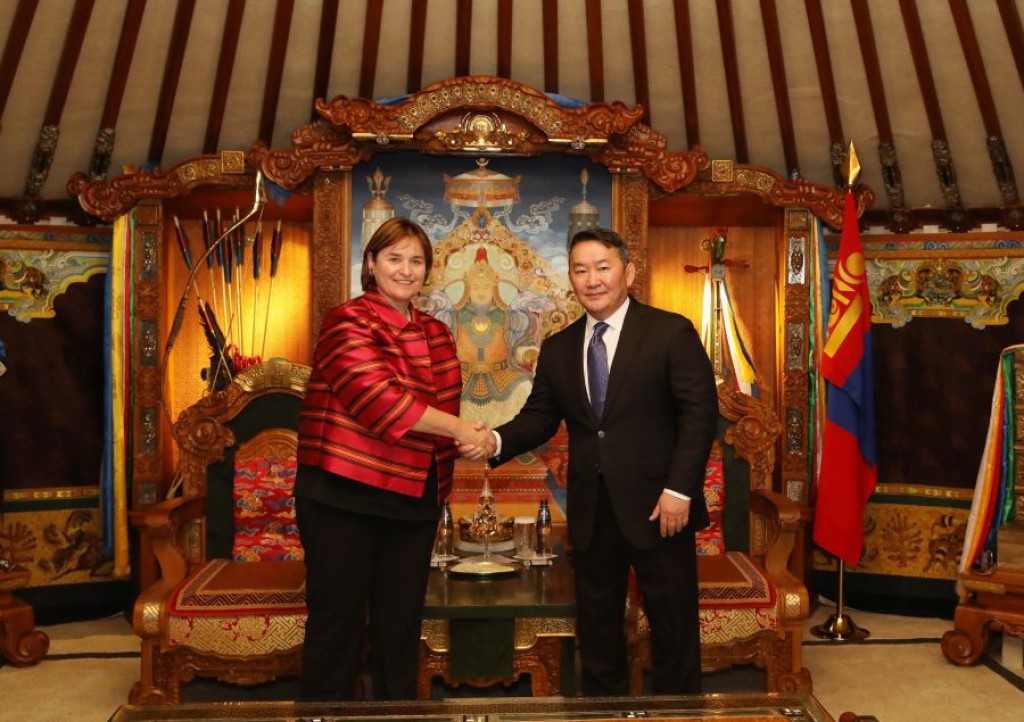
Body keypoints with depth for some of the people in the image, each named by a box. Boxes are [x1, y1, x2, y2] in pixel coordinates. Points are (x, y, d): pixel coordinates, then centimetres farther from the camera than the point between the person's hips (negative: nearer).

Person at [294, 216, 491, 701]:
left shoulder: (435, 333, 12)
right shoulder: (349, 322, -9)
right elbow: (378, 398, -22)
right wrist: (459, 429, -20)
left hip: (415, 498, 6)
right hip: (343, 496, -6)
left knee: (402, 621, 14)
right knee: (338, 619, 4)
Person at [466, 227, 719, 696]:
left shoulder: (671, 332, -5)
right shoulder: (557, 349, 10)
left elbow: (700, 411, -9)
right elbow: (539, 416, 7)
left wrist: (679, 490, -17)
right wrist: (495, 441, -14)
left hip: (656, 505, -4)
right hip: (590, 511, 5)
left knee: (674, 626, 8)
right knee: (596, 627, 16)